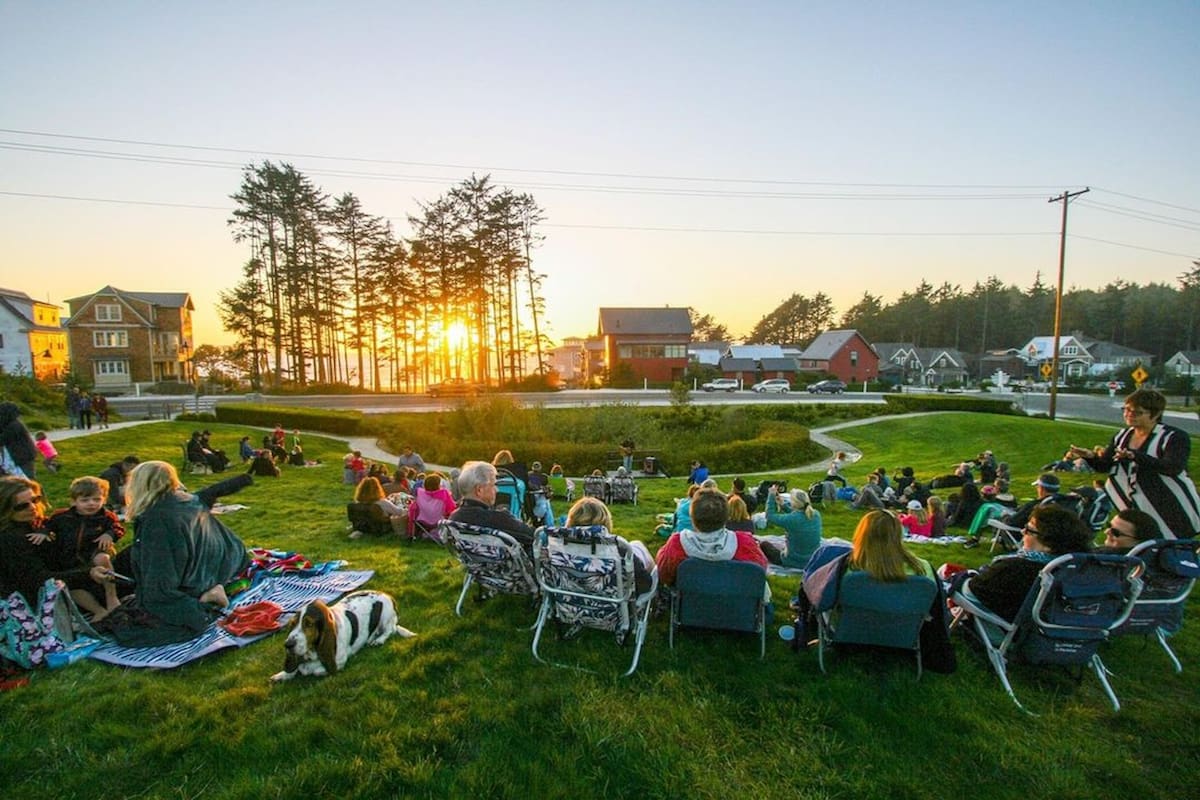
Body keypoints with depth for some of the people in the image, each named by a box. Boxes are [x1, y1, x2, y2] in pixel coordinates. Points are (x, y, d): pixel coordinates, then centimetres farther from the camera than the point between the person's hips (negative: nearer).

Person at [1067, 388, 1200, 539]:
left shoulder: (1175, 437, -10)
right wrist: (1090, 456, -18)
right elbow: (1103, 466, 5)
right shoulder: (1122, 436, 6)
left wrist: (1135, 456, -42)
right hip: (1136, 510, 5)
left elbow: (1173, 467, -28)